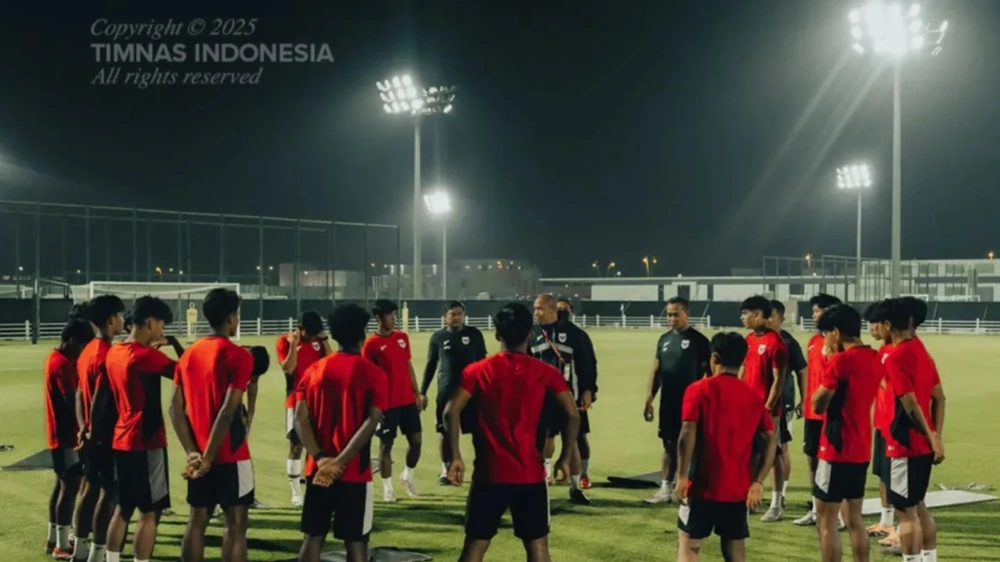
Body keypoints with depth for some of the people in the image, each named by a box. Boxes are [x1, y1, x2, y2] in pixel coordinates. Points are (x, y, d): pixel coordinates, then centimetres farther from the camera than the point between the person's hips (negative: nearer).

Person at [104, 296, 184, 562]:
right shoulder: (145, 355, -17)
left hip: (121, 440, 9)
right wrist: (173, 343, -1)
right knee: (150, 512, -3)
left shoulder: (114, 352, 8)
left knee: (123, 508, 14)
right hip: (146, 442, -9)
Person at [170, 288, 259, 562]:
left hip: (199, 455, 6)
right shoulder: (238, 356, -12)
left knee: (197, 521, 11)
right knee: (235, 525, 0)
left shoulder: (189, 354, 8)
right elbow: (228, 410, -20)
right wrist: (208, 456, -17)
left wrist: (192, 452, -1)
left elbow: (176, 408, 4)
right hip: (230, 455, -6)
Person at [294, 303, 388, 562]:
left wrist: (321, 458, -11)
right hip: (354, 472, -4)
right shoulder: (373, 373, -5)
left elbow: (300, 418, -4)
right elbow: (370, 422, -16)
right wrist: (340, 462, -17)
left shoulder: (314, 370, 6)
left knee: (313, 537, 11)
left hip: (318, 470, 4)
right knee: (355, 541, 2)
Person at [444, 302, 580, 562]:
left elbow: (451, 411, -10)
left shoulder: (478, 371, 1)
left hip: (489, 473, 0)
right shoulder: (545, 372, 0)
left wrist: (455, 457, -4)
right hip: (530, 474, 0)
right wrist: (565, 458, 3)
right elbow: (573, 414, -7)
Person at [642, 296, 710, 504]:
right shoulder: (664, 339, 11)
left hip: (689, 402, -6)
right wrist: (649, 400, 7)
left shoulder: (698, 340, -7)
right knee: (669, 445, 10)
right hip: (668, 402, 6)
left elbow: (707, 372, -8)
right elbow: (655, 371, 13)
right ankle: (666, 488, 15)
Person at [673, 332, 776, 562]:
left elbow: (687, 434, -16)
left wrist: (682, 477, -12)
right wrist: (757, 482, 3)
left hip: (703, 486, -4)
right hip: (739, 489, 4)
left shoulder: (699, 390, -6)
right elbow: (770, 440, 2)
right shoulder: (753, 396, 6)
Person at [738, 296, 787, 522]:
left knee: (772, 455, 0)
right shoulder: (749, 340, 10)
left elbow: (778, 380, -16)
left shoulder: (775, 342, -15)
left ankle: (777, 505, 7)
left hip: (766, 409, -8)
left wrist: (767, 408, -18)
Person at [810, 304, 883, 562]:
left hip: (837, 450, -8)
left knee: (826, 521, -1)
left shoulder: (840, 361, -17)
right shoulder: (874, 359, 8)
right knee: (853, 518, 16)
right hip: (861, 450, 8)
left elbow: (818, 405, -12)